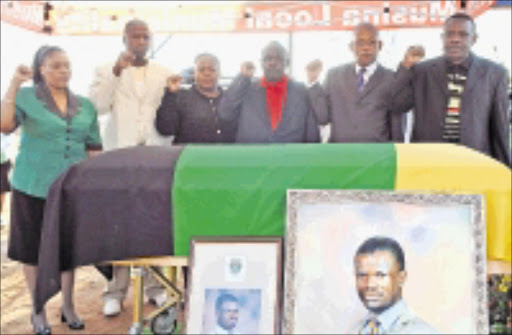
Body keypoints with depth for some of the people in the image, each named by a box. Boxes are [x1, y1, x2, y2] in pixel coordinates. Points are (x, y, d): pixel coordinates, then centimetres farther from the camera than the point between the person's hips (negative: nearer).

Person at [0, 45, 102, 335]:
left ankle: (68, 306, 28)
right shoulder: (26, 97, -1)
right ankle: (38, 311, 24)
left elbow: (94, 148, 11)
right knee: (34, 250, 7)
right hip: (34, 188, -3)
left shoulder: (85, 106, 9)